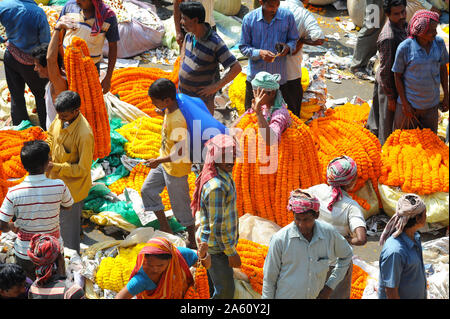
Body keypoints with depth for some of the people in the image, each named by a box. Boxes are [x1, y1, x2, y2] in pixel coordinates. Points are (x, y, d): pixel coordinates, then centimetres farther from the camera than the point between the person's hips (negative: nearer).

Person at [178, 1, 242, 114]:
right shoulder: (190, 34, -3)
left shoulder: (215, 43, -26)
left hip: (202, 96, -7)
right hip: (183, 91, 7)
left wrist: (215, 87, -22)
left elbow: (236, 68, -25)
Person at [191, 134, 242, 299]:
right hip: (217, 246, -10)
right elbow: (217, 226, -25)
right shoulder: (216, 187, -29)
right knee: (225, 291, 1)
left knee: (215, 288, 22)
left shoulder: (225, 174, 2)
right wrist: (231, 253, -17)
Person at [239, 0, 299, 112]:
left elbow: (294, 40, 7)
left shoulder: (288, 16, -6)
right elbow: (243, 47, -2)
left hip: (279, 77, 0)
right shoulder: (249, 19, -8)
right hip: (255, 77, 0)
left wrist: (288, 47, -16)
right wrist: (259, 53, -21)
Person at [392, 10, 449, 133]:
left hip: (431, 104, 3)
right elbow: (397, 76, -10)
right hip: (409, 102, -3)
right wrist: (405, 104, -10)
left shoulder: (439, 43, -10)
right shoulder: (404, 48, -20)